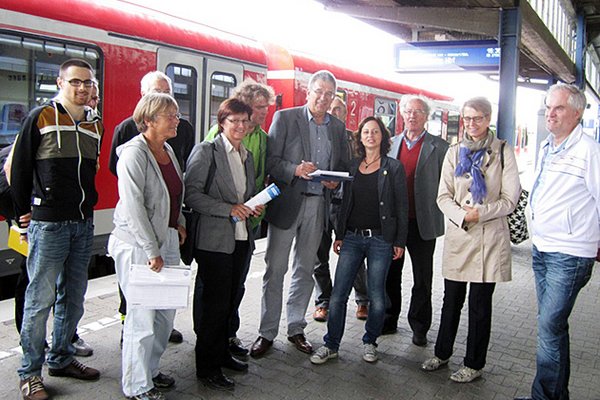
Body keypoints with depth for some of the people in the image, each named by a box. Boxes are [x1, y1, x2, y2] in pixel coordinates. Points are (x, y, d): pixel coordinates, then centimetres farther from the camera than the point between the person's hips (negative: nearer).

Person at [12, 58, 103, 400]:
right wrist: (24, 212, 0)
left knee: (73, 297, 13)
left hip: (84, 224, 5)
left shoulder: (95, 124, 10)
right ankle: (30, 372, 15)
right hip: (48, 223, -5)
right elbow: (19, 168, -2)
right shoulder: (41, 117, -5)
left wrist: (88, 205, 11)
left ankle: (61, 359, 29)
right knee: (41, 298, 1)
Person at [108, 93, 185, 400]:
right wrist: (152, 251, -20)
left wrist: (179, 223, 13)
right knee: (143, 317, -1)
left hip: (166, 240, 8)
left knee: (166, 312, 13)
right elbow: (133, 207, -20)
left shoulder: (168, 150, 10)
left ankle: (150, 370, 32)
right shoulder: (134, 153, -15)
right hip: (137, 245, -8)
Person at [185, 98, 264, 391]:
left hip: (241, 238, 7)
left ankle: (222, 354, 31)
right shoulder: (206, 151, -7)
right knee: (214, 303, -1)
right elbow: (192, 194, -14)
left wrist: (253, 207, 4)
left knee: (230, 301, 15)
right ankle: (207, 368, 14)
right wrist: (229, 209, -20)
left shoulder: (247, 156, 15)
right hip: (214, 240, -7)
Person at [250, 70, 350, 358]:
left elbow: (343, 166, 16)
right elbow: (270, 160, -7)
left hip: (318, 205, 4)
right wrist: (295, 169, -24)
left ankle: (296, 328, 26)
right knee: (275, 270, 2)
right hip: (287, 202, -4)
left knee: (305, 270, 13)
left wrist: (335, 181, -5)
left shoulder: (337, 127, 11)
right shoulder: (285, 118, -2)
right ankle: (267, 332, 14)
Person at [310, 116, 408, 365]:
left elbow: (402, 206, -1)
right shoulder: (352, 167, 11)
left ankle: (370, 342, 25)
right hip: (352, 238, 3)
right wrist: (339, 235, 10)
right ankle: (331, 344, 14)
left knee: (377, 297, 5)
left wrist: (400, 241, -5)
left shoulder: (393, 167, 0)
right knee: (338, 295, 1)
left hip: (380, 239, -3)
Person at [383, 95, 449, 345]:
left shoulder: (439, 147, -2)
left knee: (422, 279, 8)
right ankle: (389, 320, 29)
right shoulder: (392, 143, 9)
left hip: (422, 223, -3)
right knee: (390, 274, 13)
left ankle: (419, 327, 22)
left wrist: (440, 217, -9)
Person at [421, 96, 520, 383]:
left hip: (490, 236, -3)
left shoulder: (502, 151, -1)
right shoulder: (455, 152, 7)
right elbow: (443, 196, 3)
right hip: (458, 234, 3)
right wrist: (461, 215, -15)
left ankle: (474, 364, 21)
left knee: (480, 305, 6)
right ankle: (442, 353, 30)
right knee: (452, 300, 13)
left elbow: (510, 199, -4)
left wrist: (479, 213, -16)